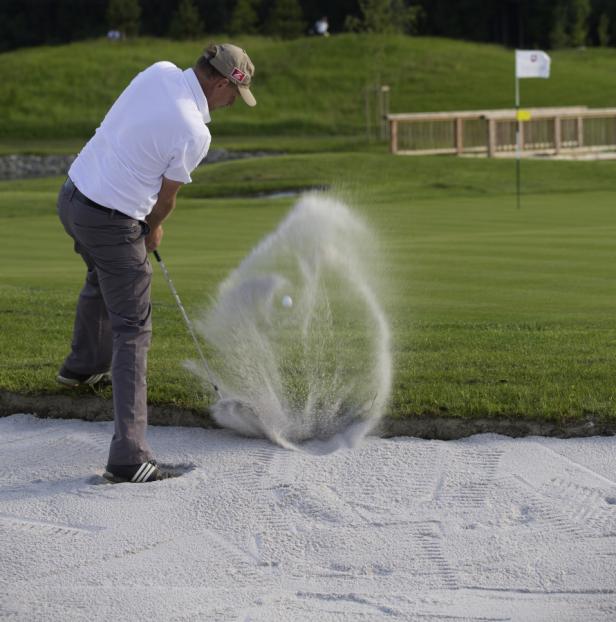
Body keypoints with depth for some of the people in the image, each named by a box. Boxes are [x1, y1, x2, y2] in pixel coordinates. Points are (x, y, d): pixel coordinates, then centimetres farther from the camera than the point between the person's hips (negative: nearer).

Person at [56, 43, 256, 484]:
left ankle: (84, 364, 59)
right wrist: (153, 230, 17)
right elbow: (166, 198, -6)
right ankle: (128, 456, -11)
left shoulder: (159, 72, -2)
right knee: (132, 331, -5)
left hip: (72, 196, 8)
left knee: (104, 276, 36)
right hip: (113, 224, -8)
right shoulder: (194, 134, -21)